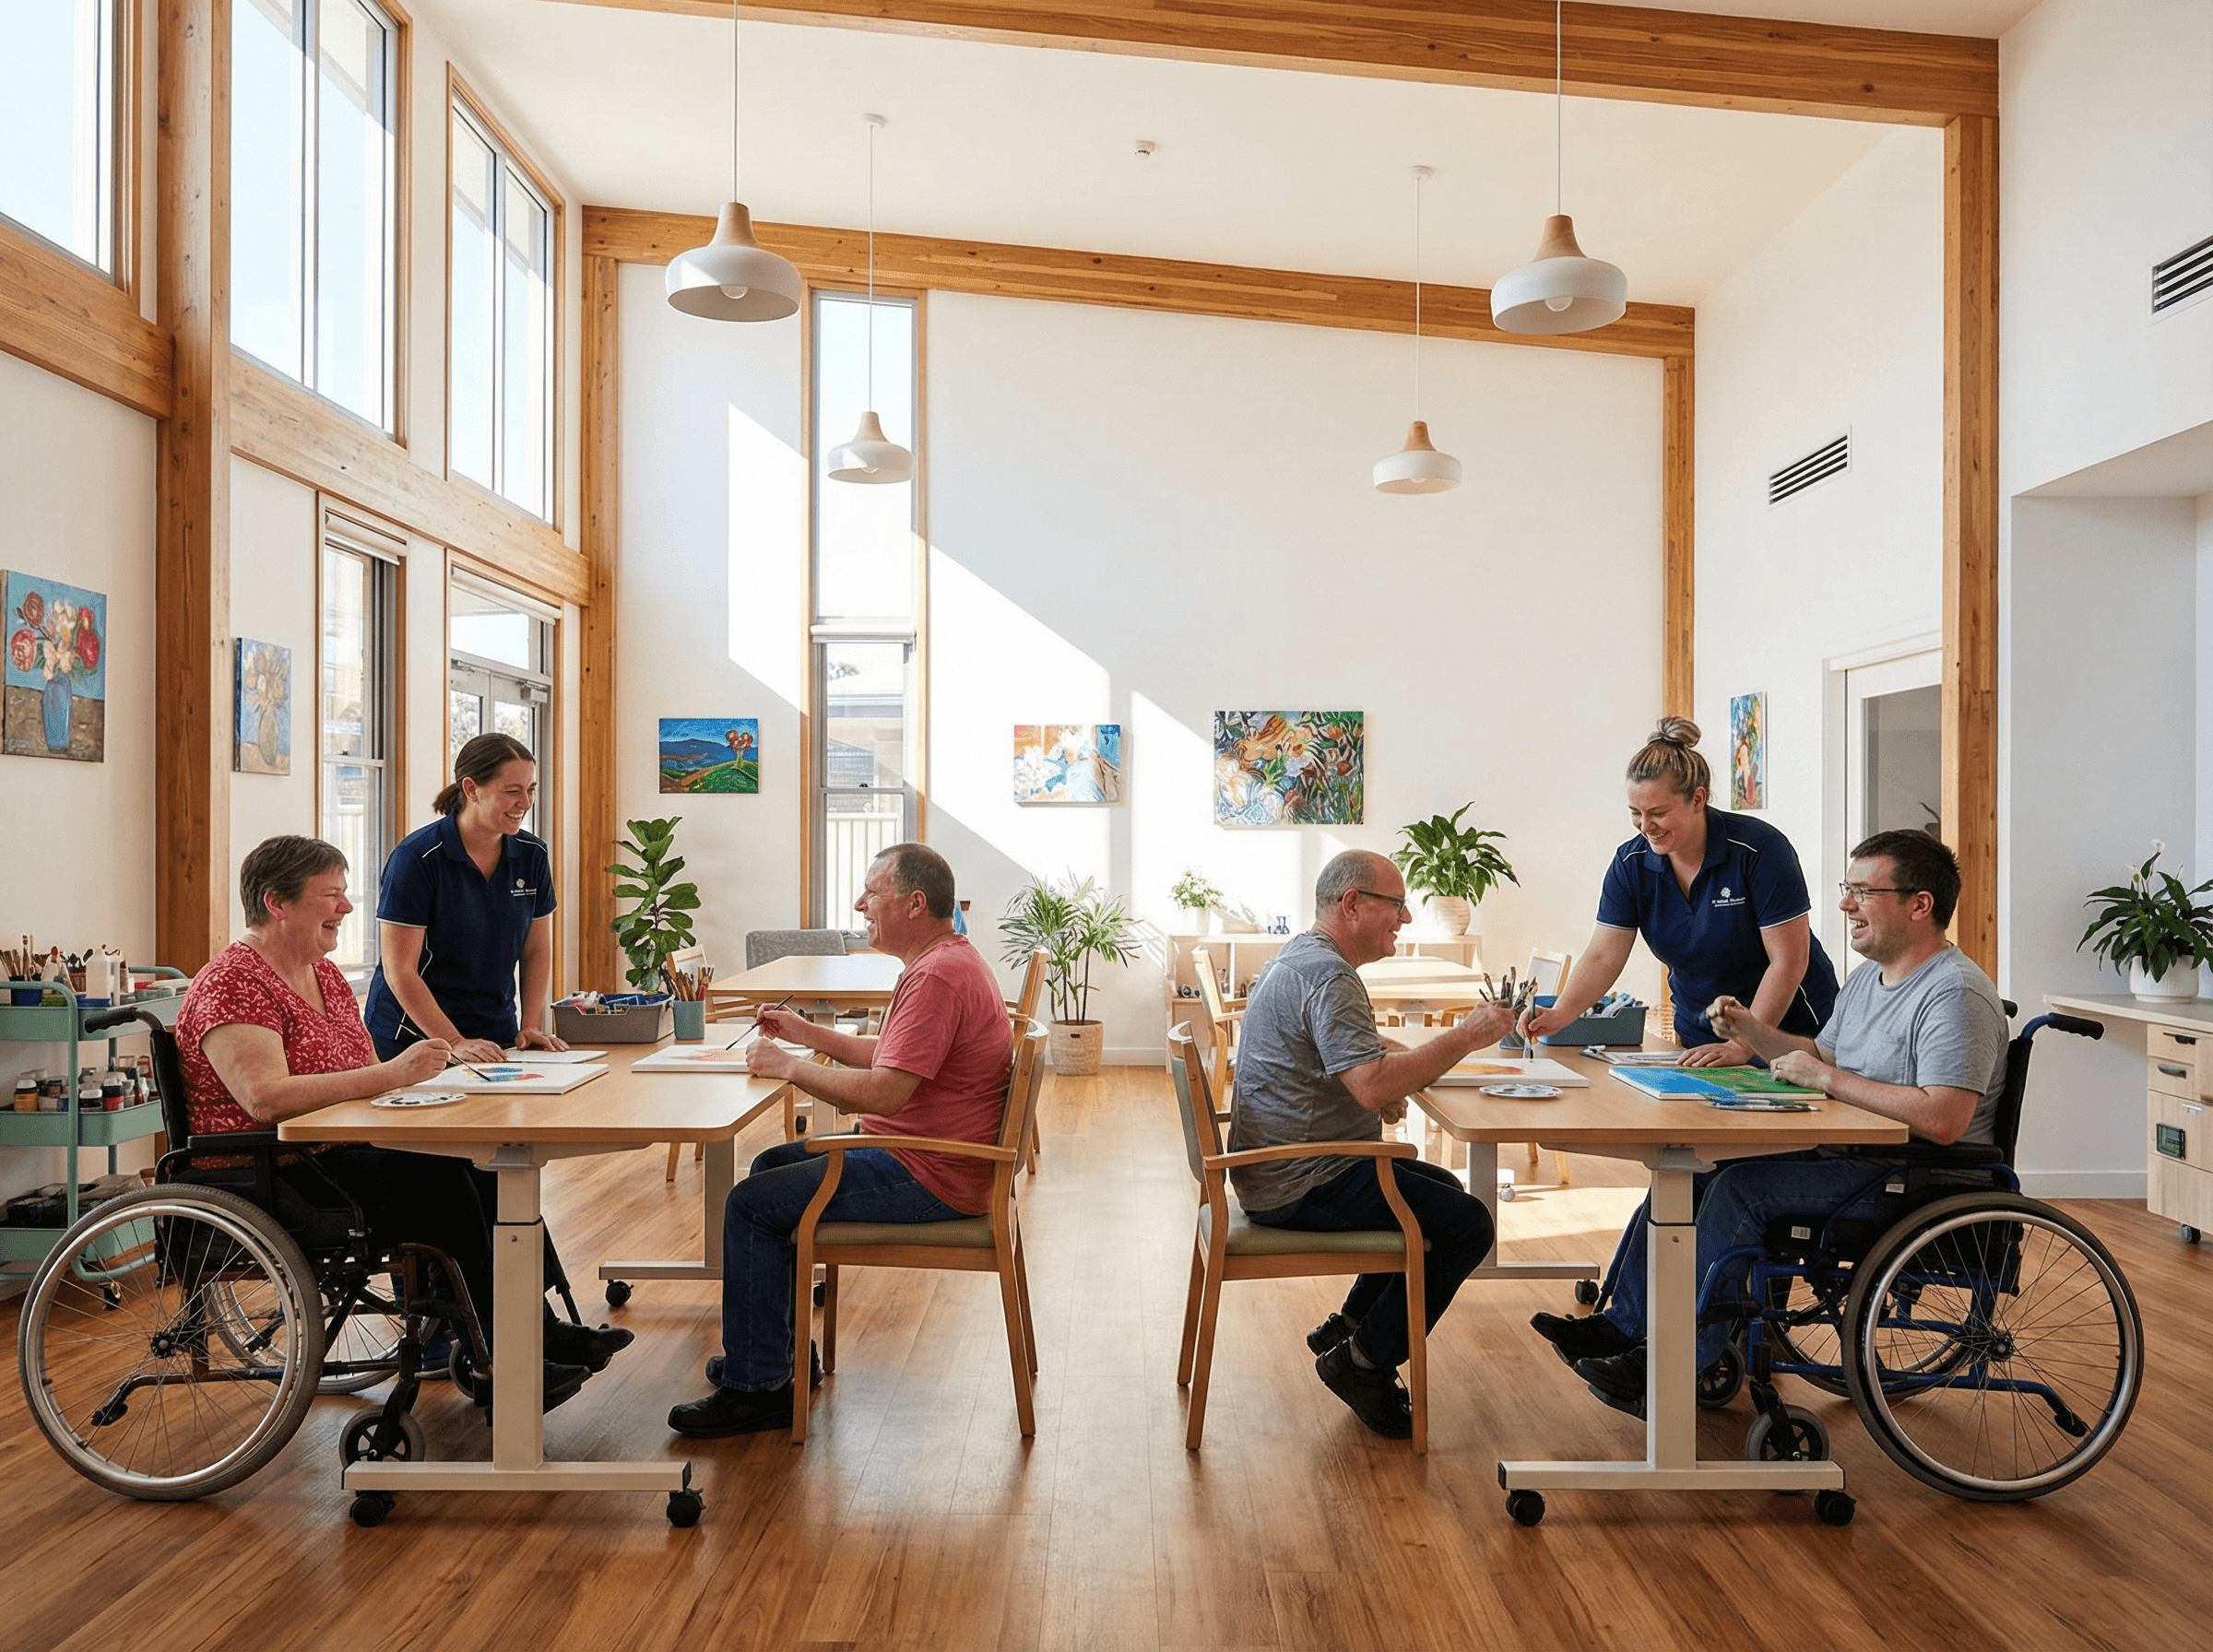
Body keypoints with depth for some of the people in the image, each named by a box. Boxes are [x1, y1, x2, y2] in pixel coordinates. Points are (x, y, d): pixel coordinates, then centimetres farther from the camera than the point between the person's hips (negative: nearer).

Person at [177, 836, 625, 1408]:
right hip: (266, 1181, -9)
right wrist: (389, 1074, -33)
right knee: (442, 1185, -25)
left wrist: (415, 1078, -7)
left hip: (339, 1152, 9)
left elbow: (362, 1084, 14)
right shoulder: (233, 985, -14)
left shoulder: (323, 973, 14)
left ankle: (539, 1329, -5)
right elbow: (265, 1099, -30)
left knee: (479, 1170, -13)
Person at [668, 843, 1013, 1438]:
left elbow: (883, 1091, -29)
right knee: (772, 1165, 21)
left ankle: (756, 1387, 2)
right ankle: (779, 1348, 30)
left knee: (750, 1205, -9)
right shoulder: (946, 960, 12)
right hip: (917, 1156, 11)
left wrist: (790, 1066, -17)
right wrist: (806, 1031, 12)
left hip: (926, 1178, -11)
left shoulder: (938, 975, -24)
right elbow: (886, 1056, 20)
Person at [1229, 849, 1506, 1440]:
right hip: (1304, 1187, -11)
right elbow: (1374, 1086, -32)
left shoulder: (1298, 958, 14)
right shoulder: (1328, 976, -21)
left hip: (1281, 1170, 11)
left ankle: (1347, 1327, 22)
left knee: (1442, 1188, 23)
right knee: (1467, 1225, -10)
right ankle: (1364, 1362, -1)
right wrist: (1465, 1038, -23)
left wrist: (1388, 1090, 7)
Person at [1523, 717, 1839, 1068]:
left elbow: (1789, 962, -20)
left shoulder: (1760, 849, -21)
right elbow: (1602, 958, -10)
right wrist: (1558, 1016, -27)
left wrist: (1742, 1046, -24)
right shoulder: (1631, 863, -8)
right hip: (1699, 1036, 4)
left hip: (1791, 1032, -4)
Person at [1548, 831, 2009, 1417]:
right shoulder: (1865, 978, 13)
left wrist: (1827, 1078, -24)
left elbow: (1941, 1120, -30)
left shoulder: (1956, 995, -19)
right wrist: (1750, 1030, 4)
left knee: (1742, 1188, -25)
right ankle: (1624, 1325, 6)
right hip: (1845, 1154, 10)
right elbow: (1820, 1055, 22)